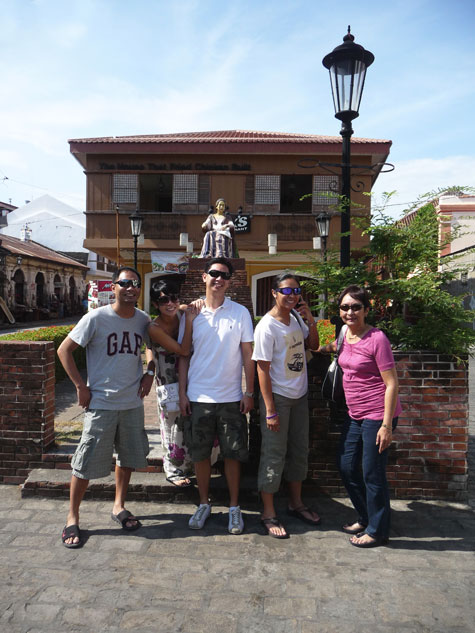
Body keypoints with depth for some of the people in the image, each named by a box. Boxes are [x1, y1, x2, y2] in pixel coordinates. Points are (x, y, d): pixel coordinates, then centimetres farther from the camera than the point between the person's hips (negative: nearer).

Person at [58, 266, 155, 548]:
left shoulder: (143, 320, 1)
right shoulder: (97, 318, -12)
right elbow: (64, 350, -6)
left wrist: (150, 372, 5)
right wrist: (81, 386, -10)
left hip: (133, 403, 5)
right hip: (101, 403, -4)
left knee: (129, 456, 16)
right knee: (87, 463, 3)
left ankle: (119, 506, 37)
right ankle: (73, 518, 23)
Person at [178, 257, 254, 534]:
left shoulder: (240, 313, -1)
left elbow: (248, 355, 1)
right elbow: (184, 355, 6)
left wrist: (249, 393, -2)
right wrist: (182, 393, 2)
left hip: (231, 397, -1)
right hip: (198, 397, 2)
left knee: (233, 454, 8)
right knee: (200, 453, 11)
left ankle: (234, 507, 26)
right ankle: (204, 504, 31)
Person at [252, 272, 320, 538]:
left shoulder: (296, 317, 3)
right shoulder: (267, 326, -18)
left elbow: (313, 345, 13)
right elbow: (263, 369, -19)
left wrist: (310, 319, -5)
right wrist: (270, 410, -19)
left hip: (299, 396, 8)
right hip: (277, 397, -7)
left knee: (300, 451, 18)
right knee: (274, 455, 3)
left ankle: (296, 502, 36)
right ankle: (269, 513, 19)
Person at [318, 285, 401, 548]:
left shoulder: (376, 338, -16)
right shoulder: (346, 334, 4)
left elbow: (391, 383, -16)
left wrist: (387, 424, -18)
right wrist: (329, 347, 12)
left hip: (377, 415, -8)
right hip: (355, 415, 8)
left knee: (372, 474, 4)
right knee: (347, 467, 16)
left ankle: (378, 530, 25)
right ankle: (365, 518, 38)